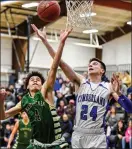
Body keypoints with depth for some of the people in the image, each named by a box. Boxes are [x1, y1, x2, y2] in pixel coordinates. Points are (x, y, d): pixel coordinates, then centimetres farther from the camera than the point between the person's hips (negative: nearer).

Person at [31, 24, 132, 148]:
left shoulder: (109, 87, 2)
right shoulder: (81, 82, 4)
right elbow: (61, 63, -6)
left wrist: (118, 92, -21)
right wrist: (45, 41, -14)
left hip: (97, 137, -1)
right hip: (78, 135, 2)